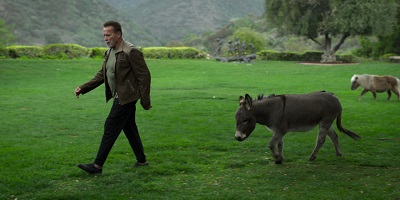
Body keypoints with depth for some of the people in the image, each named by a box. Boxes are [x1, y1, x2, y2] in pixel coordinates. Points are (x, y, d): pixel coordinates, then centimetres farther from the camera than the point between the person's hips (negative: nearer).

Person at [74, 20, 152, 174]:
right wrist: (83, 88, 4)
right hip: (119, 97, 9)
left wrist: (145, 102, -15)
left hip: (126, 98, -9)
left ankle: (98, 165, -3)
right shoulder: (109, 52, 11)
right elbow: (102, 75, 15)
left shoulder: (131, 52, -16)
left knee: (110, 128, -7)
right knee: (129, 128, 15)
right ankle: (141, 160, 27)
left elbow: (144, 76, -15)